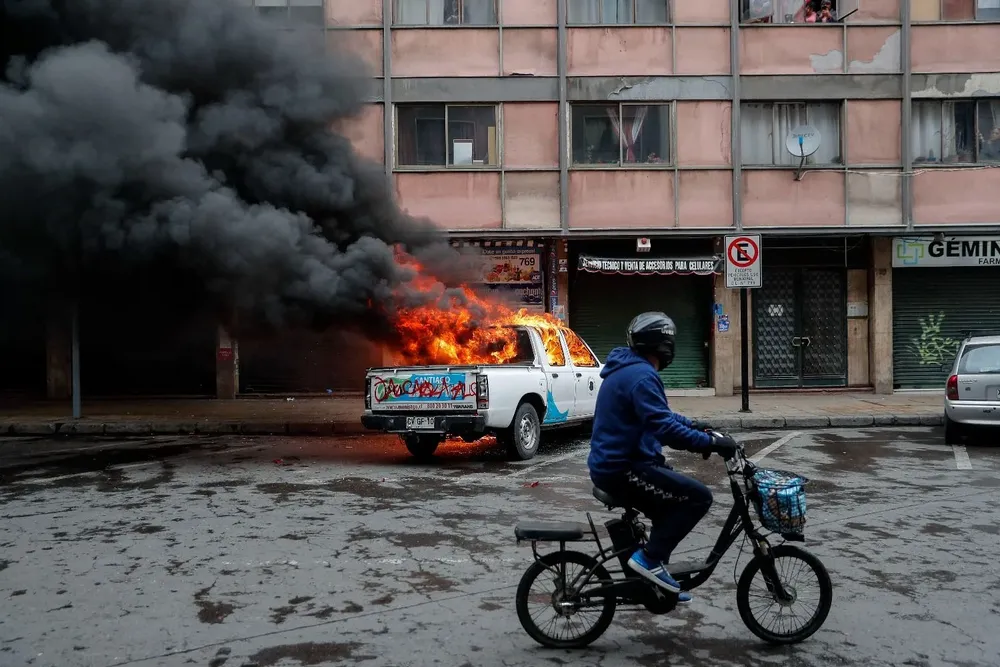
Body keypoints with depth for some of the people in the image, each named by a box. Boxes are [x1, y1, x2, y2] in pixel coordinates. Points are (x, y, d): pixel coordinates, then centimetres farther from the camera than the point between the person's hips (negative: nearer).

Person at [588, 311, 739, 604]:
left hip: (613, 464, 11)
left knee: (673, 504, 24)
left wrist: (693, 425, 18)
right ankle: (650, 558, -6)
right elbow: (664, 428, -29)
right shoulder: (641, 375, -19)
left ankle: (657, 580, 27)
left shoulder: (626, 370, 15)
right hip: (622, 470, -11)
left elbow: (657, 415, 28)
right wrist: (711, 442, -24)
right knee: (699, 496, -12)